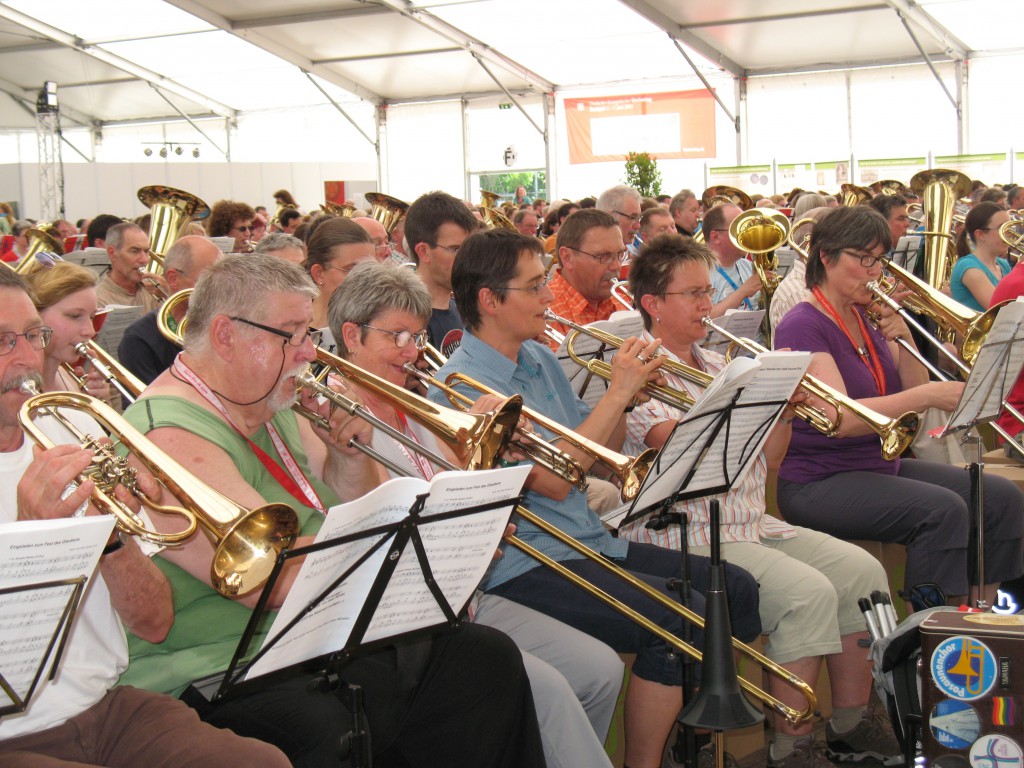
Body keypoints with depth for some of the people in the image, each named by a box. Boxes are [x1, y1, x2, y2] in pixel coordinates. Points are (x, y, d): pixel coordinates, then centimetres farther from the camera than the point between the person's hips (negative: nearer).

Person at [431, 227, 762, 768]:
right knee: (682, 621, -23)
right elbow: (553, 479, -23)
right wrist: (618, 391, -17)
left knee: (735, 590, 4)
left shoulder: (540, 359, 11)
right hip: (524, 566, -9)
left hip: (588, 539, 9)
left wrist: (628, 398, -3)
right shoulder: (465, 383, -16)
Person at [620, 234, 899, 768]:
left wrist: (783, 413, -2)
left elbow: (763, 464, 16)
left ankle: (851, 725, 8)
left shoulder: (715, 365, 17)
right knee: (809, 592, -25)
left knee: (861, 570, -3)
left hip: (751, 523, 8)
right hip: (685, 538, -8)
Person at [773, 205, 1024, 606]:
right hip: (817, 481, -8)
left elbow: (911, 398, 11)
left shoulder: (867, 319, 10)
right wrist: (927, 396, -33)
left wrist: (903, 339, -6)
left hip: (882, 465, 8)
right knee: (942, 508, -28)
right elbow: (839, 417, -27)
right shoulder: (802, 326, -14)